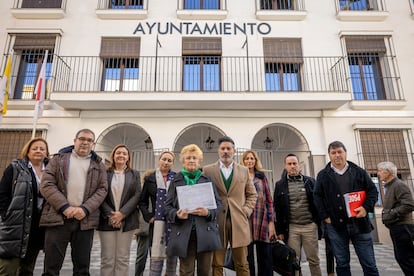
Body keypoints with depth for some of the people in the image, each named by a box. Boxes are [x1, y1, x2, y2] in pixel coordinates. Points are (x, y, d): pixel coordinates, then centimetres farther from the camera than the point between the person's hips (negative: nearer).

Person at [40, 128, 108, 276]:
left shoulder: (98, 165, 12)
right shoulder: (58, 159, 9)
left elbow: (102, 189, 4)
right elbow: (46, 184, -1)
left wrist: (85, 209, -12)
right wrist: (64, 207, -12)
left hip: (85, 219, 1)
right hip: (58, 217, -1)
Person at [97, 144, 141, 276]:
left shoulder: (134, 174, 9)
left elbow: (137, 195, 0)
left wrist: (122, 213, -12)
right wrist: (110, 215, -13)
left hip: (127, 220, 1)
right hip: (107, 220, 0)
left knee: (123, 258, 5)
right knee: (107, 258, 3)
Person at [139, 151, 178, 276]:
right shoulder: (150, 178, 6)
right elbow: (142, 201, 12)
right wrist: (148, 217, 2)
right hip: (157, 222, 0)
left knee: (172, 258, 9)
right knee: (155, 258, 0)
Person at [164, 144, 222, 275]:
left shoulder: (207, 180, 11)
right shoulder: (176, 181, 9)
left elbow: (218, 203, 9)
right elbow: (167, 207, 7)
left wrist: (208, 212, -11)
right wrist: (177, 215, -14)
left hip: (206, 232, 1)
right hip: (184, 233, -1)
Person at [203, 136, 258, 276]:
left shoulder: (244, 170, 10)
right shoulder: (208, 170, 3)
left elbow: (252, 194, 15)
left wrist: (246, 211, 2)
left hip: (239, 221, 2)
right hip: (216, 222, -1)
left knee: (242, 265, 9)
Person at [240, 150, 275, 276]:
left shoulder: (261, 176, 12)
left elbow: (269, 199, 8)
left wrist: (271, 222, 2)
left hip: (263, 222, 2)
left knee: (265, 258, 6)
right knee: (248, 258, 6)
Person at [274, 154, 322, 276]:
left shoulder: (310, 181, 4)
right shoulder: (280, 185, 3)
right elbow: (277, 209, 3)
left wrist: (320, 222, 0)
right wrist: (280, 230, 0)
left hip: (310, 226, 1)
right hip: (291, 227, 0)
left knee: (314, 259, 10)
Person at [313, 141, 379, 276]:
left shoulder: (359, 172, 6)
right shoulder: (323, 175, 3)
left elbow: (372, 190, 8)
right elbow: (317, 196, 4)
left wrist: (366, 207, -8)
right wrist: (325, 216, -4)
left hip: (359, 223, 1)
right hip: (336, 225, 0)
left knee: (369, 264, 8)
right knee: (342, 264, 10)